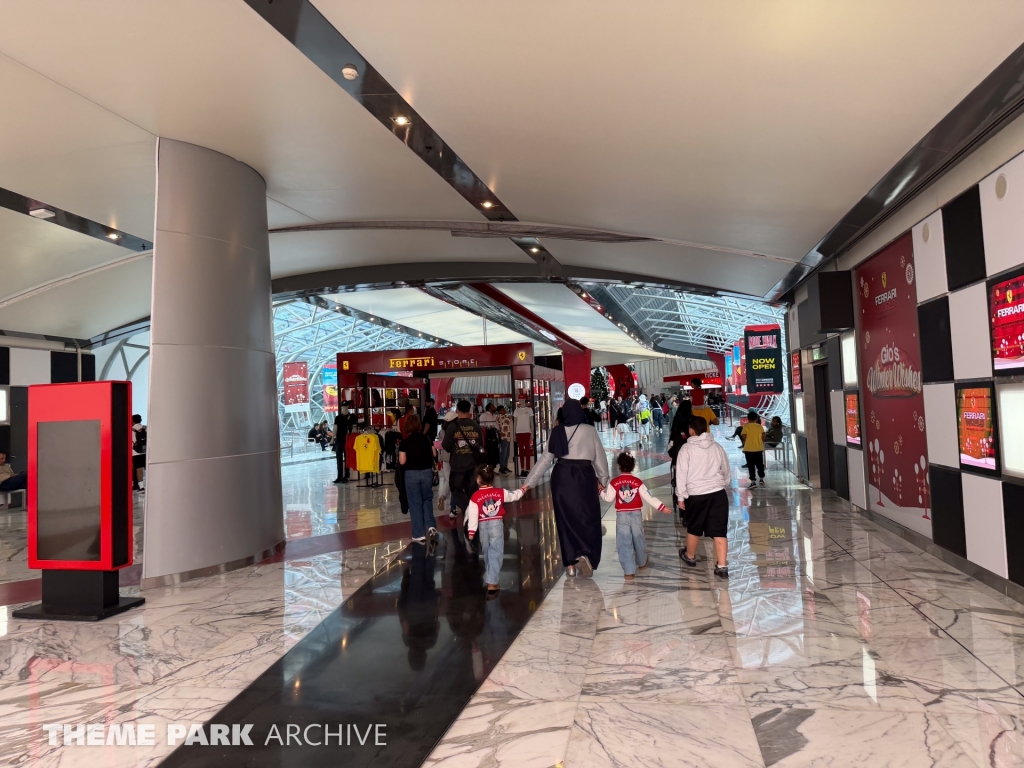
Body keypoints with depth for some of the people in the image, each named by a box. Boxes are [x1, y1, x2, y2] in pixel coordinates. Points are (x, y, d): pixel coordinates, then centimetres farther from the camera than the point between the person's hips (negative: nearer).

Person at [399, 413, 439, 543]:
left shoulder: (405, 441, -9)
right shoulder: (426, 438, 0)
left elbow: (402, 461, -10)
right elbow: (434, 455, 8)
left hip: (412, 474, -3)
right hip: (427, 472, 3)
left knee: (415, 503, 6)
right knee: (427, 499, 20)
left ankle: (419, 534, 8)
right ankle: (431, 525, 4)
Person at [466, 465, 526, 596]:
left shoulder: (475, 497, -7)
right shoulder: (500, 492, -2)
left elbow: (472, 515, -9)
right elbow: (514, 495, 13)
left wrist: (471, 531, -4)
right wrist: (522, 490, 32)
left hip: (483, 527, 1)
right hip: (497, 525, -1)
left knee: (487, 554, 19)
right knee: (495, 554, -3)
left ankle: (491, 578, 34)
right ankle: (492, 584, -12)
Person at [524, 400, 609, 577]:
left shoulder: (557, 432, 1)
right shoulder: (590, 430, -2)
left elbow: (546, 458, 1)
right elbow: (600, 456, 4)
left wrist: (529, 482, 7)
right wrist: (602, 479, 18)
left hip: (562, 477, 2)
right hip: (584, 476, -2)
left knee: (566, 519, 10)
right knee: (588, 517, 8)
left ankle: (570, 563, 13)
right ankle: (585, 555, -11)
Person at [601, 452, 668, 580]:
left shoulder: (614, 483, -9)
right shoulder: (638, 482, -6)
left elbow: (609, 498, -3)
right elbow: (648, 497, -7)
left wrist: (601, 491, 15)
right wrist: (662, 507, -1)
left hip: (622, 516, -2)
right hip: (636, 514, 2)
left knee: (624, 543, 2)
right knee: (638, 539, 20)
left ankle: (629, 571, -2)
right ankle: (642, 563, 40)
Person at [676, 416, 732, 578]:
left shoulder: (686, 448, -6)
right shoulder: (717, 447, 6)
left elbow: (681, 474, -7)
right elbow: (726, 471, 16)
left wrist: (681, 496, 1)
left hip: (696, 495, -2)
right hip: (718, 493, 2)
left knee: (693, 529, 17)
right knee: (719, 531, 2)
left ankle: (690, 556, 37)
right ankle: (722, 567, -1)